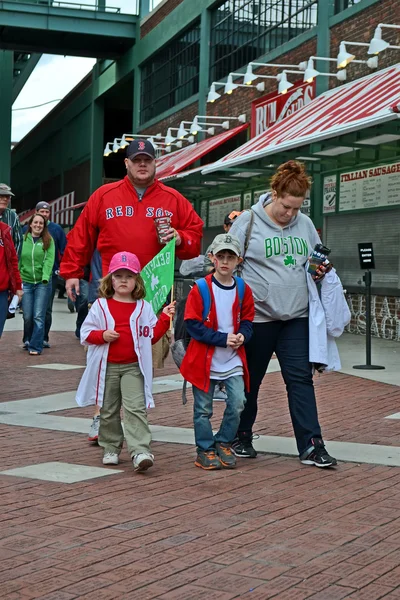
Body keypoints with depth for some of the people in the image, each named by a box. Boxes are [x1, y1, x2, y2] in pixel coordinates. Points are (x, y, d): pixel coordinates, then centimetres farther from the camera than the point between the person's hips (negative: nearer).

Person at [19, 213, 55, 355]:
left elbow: (49, 260, -7)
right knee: (27, 316, 4)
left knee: (39, 316, -6)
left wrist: (45, 277, -20)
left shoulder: (48, 240, 2)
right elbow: (18, 259, 5)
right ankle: (27, 341, 28)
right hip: (26, 282, 2)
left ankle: (35, 346, 0)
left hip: (42, 283, -1)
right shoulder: (23, 239, 6)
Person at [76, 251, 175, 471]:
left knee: (136, 408, -11)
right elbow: (85, 333, 1)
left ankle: (140, 452, -17)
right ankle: (111, 449, 25)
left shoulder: (144, 308, 5)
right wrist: (102, 335, -16)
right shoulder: (101, 305, 3)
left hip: (133, 367, -1)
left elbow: (152, 335, 7)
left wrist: (164, 318, -4)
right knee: (108, 410, 11)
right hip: (107, 367, 1)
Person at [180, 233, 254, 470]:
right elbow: (193, 325, -12)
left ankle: (223, 443, 17)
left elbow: (247, 321, 11)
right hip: (205, 358, -3)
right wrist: (223, 339, -18)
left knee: (238, 402, -3)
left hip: (234, 359, 3)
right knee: (203, 408, 5)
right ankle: (205, 449, 20)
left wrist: (242, 336, -12)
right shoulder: (200, 288, -9)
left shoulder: (243, 289, 3)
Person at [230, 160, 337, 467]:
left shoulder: (305, 224, 8)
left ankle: (311, 446, 1)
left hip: (296, 316, 3)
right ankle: (242, 436, 28)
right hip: (257, 315, -3)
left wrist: (320, 271, -2)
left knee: (301, 378, -1)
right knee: (250, 379, 11)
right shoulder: (248, 221, -5)